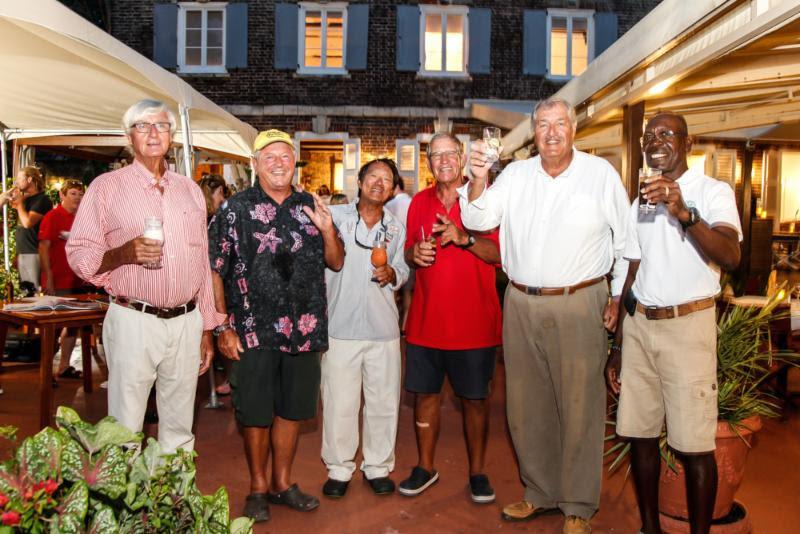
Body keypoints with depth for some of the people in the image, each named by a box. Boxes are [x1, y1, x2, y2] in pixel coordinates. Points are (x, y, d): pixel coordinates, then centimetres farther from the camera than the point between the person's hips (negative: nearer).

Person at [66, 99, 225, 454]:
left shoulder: (190, 190, 13)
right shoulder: (107, 187, 1)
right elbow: (78, 254, -3)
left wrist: (207, 329, 12)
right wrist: (124, 253, -23)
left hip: (187, 321, 4)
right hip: (133, 321, -3)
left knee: (179, 429, 14)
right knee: (125, 429, 2)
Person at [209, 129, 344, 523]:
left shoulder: (311, 207, 8)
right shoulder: (235, 209, -3)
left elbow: (336, 263, 9)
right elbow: (215, 271, -4)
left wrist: (327, 230, -10)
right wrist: (223, 328, -9)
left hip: (304, 330, 4)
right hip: (253, 332, -3)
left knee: (292, 410, 15)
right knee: (255, 415, 8)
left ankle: (282, 482, 33)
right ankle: (258, 487, 29)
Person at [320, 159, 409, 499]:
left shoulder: (396, 228, 11)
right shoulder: (335, 216, 1)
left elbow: (403, 271, 15)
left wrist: (391, 273, -5)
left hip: (383, 328, 3)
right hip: (341, 326, -3)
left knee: (384, 401, 9)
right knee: (339, 402, 5)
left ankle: (377, 466, 28)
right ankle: (339, 468, 24)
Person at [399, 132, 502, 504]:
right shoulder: (419, 202, 9)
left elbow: (501, 253, -9)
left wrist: (464, 237, -23)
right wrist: (415, 254, -7)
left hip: (474, 320, -3)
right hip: (426, 318, 3)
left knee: (475, 398, 7)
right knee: (425, 392, 10)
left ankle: (477, 472, 24)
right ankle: (425, 467, 27)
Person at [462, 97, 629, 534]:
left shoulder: (602, 173, 0)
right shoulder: (516, 174, 8)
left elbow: (625, 242, 4)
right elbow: (477, 220, 1)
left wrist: (618, 297, 1)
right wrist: (478, 181, -16)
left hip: (578, 306, -3)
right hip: (520, 305, 4)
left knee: (579, 407, 4)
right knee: (526, 404, 13)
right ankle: (541, 493, 32)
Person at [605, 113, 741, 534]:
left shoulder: (713, 192, -3)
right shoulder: (640, 203, 15)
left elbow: (730, 257, -20)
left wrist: (684, 213, -35)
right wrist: (617, 348, 14)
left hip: (688, 325, -5)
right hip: (638, 325, 5)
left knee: (693, 444, -3)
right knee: (640, 435, 9)